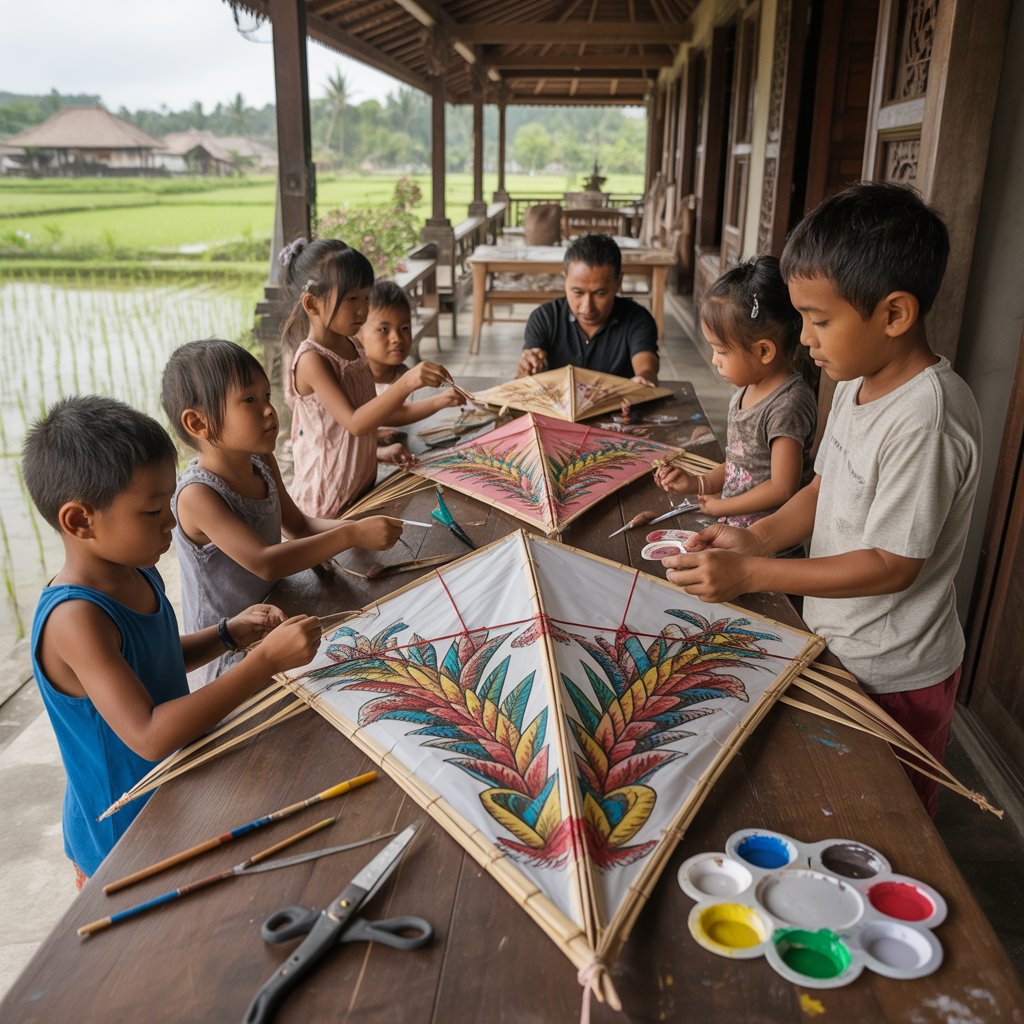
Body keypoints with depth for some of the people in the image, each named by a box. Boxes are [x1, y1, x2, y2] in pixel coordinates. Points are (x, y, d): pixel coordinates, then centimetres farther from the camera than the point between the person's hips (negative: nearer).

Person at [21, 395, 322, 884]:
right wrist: (267, 659, -38)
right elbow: (149, 736, -37)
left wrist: (230, 632, -4)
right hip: (124, 837, -8)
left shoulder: (139, 574, -5)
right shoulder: (75, 618, -30)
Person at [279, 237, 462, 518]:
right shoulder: (312, 360, -19)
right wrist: (406, 383, -39)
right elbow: (354, 423, -29)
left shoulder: (350, 347, 7)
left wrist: (380, 452, 6)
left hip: (363, 486, 8)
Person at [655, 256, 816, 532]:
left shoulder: (788, 403, -18)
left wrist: (721, 506, -8)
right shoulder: (746, 391, 11)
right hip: (735, 523, 8)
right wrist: (698, 484, 6)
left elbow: (782, 489, -17)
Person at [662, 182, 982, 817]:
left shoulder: (926, 421, -29)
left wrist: (751, 573, -24)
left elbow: (891, 565, -26)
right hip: (837, 647, 8)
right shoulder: (860, 385, 0)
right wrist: (757, 537, -7)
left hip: (891, 679, -8)